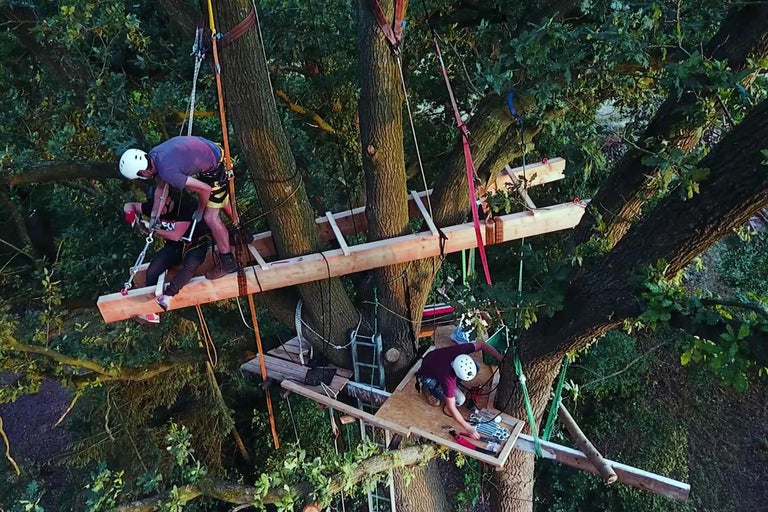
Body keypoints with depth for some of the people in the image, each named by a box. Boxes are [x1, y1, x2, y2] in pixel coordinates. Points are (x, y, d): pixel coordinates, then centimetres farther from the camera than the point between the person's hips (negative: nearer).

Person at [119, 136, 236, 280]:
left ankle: (228, 262, 5)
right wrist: (154, 215, 17)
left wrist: (199, 212, -10)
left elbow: (205, 189, -28)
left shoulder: (167, 171, -33)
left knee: (210, 217, -7)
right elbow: (161, 188, 10)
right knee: (221, 199, 28)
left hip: (216, 168, -10)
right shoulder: (152, 155, -6)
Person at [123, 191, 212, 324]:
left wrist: (153, 229, -28)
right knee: (152, 271, -15)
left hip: (196, 242, -5)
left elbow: (176, 235, -28)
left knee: (190, 266, -38)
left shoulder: (184, 207, -26)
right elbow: (128, 205, 2)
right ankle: (152, 311, -10)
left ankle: (166, 296, -45)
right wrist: (130, 213, -21)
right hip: (174, 245, 5)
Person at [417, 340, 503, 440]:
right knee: (459, 400, -19)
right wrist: (468, 428, -30)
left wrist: (501, 358, -26)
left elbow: (481, 344, -17)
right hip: (429, 376, -5)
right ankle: (430, 388, 3)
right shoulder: (447, 378, -42)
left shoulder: (460, 350, -34)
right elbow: (451, 407, -34)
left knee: (477, 366, -12)